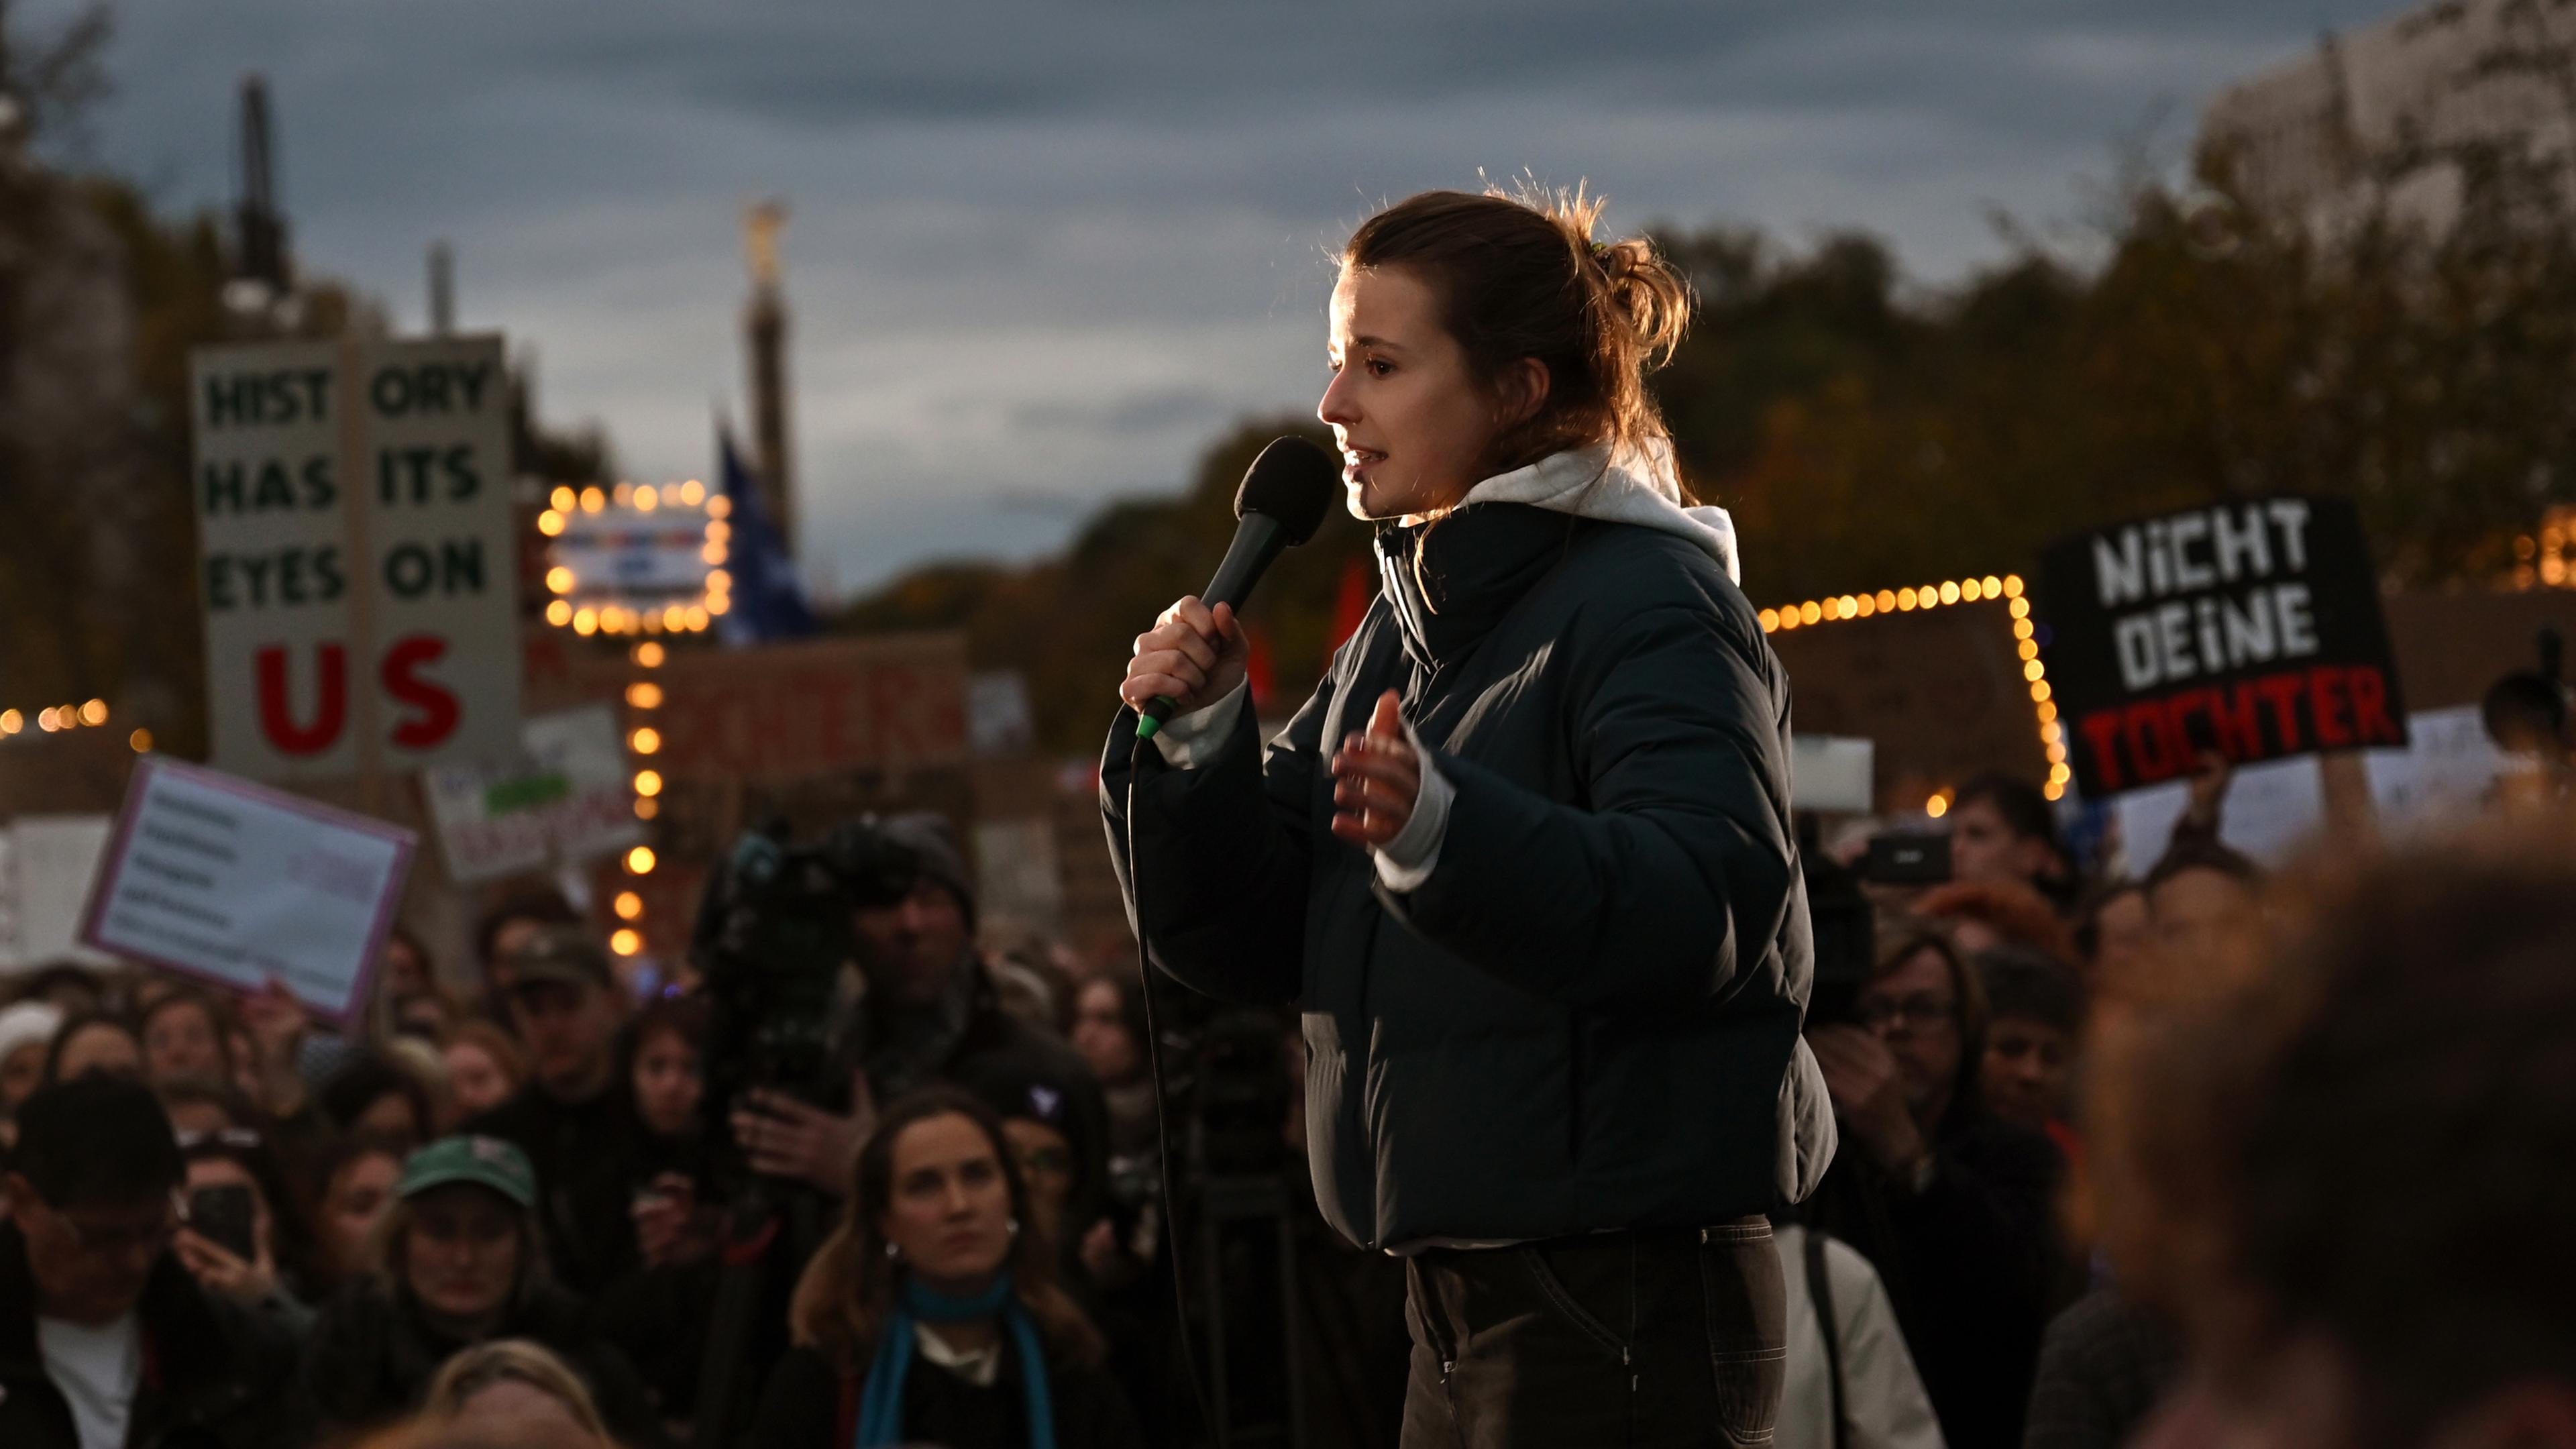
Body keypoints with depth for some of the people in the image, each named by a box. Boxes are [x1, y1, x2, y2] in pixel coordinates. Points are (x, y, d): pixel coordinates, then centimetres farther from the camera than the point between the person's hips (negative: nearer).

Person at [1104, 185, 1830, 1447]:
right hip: (1465, 1305, 9)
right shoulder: (1401, 634, 15)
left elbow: (1705, 905, -28)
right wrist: (1196, 740, -6)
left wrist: (1447, 830, -42)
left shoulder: (1651, 607, -11)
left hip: (1622, 1301, -9)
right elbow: (1257, 943, 12)